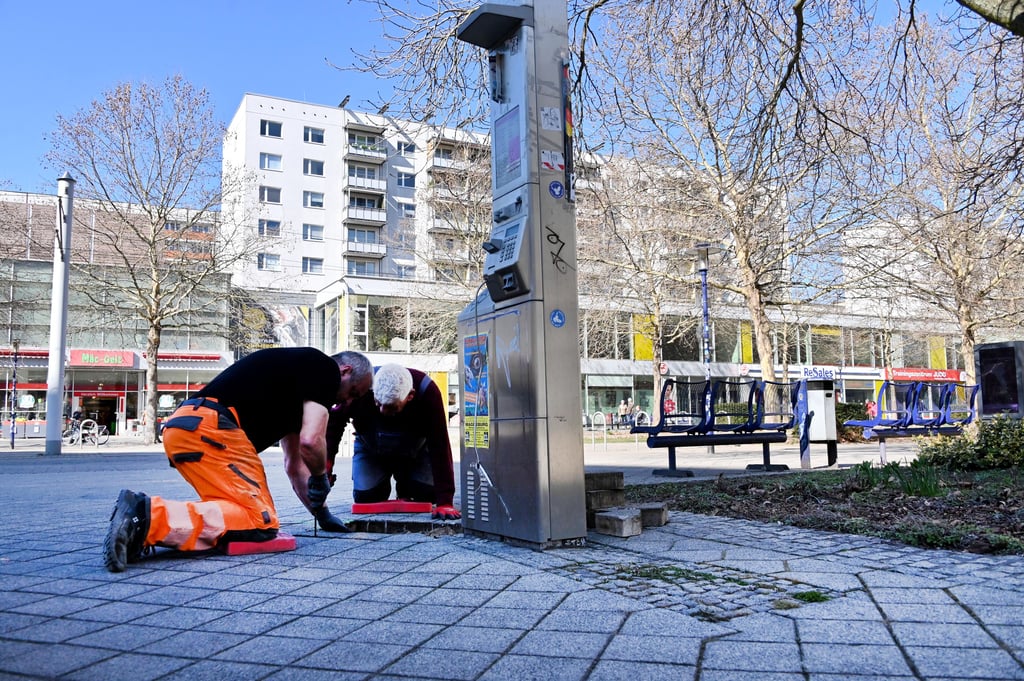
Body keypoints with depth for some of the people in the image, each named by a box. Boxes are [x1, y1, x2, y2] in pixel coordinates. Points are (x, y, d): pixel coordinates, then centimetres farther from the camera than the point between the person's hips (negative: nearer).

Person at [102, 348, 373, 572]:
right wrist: (321, 478, 12)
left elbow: (294, 464, 38)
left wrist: (323, 515, 41)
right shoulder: (326, 368, 3)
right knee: (261, 522, -13)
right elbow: (311, 441, -10)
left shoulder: (299, 382, 32)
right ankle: (150, 517, -27)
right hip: (208, 428, -10)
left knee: (238, 512, 12)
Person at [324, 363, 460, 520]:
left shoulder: (428, 391, -37)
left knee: (429, 493, -17)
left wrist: (444, 501, -39)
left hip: (415, 451, 0)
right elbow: (334, 421, -19)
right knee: (365, 496, -15)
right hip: (370, 448, 1)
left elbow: (440, 447, -36)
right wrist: (326, 462, -30)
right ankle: (382, 488, 21)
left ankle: (405, 491, 19)